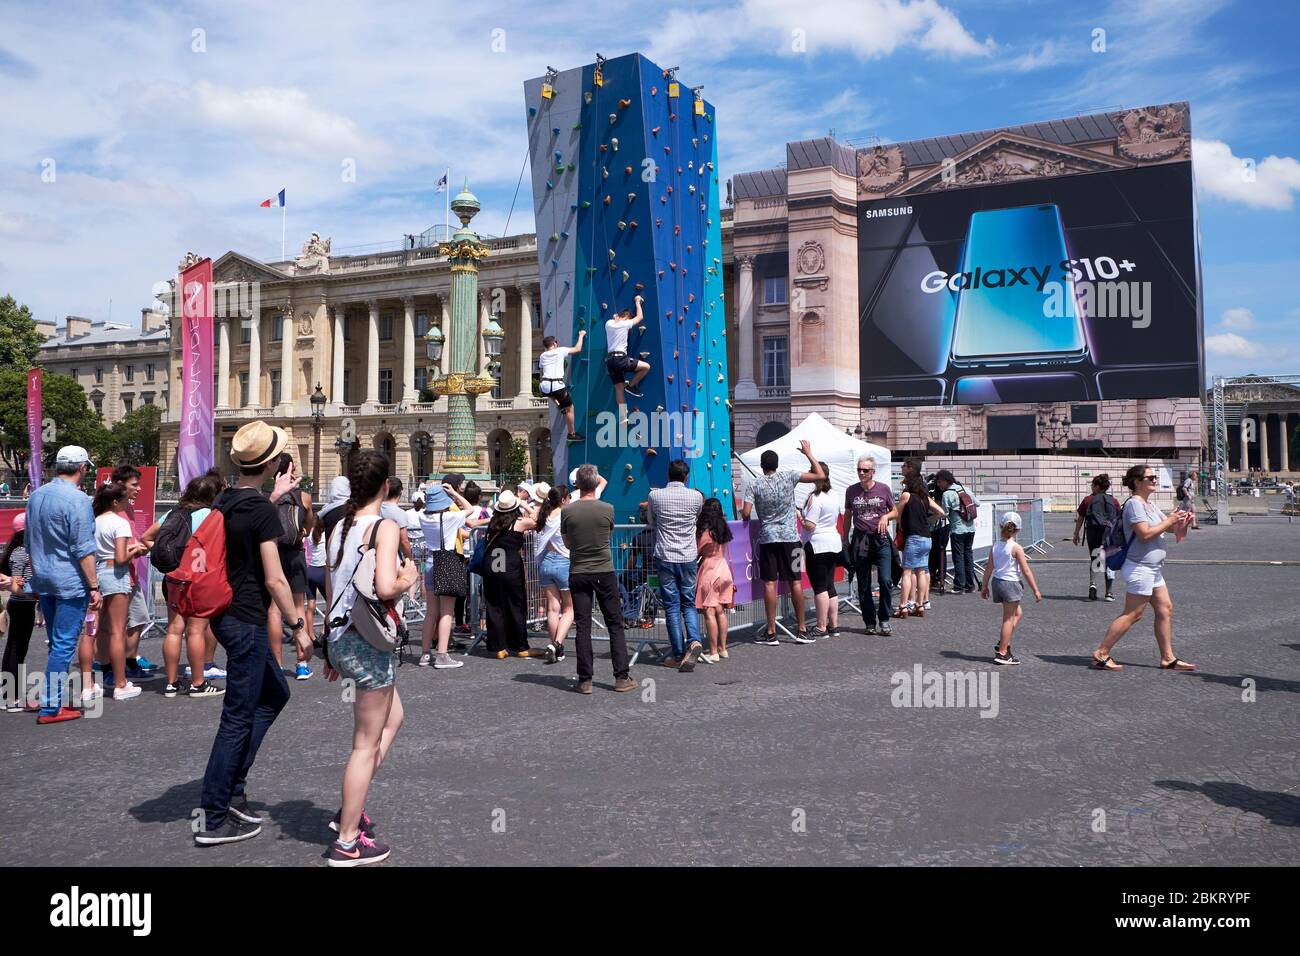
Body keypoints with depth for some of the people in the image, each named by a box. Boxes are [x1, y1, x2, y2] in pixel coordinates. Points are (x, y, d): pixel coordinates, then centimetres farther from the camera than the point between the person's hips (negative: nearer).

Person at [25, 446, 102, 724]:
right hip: (71, 583, -8)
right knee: (64, 645, -3)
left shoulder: (36, 496, 10)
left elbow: (30, 544, 19)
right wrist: (94, 587, -13)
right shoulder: (77, 500, -16)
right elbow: (83, 550, -17)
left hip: (43, 581, 8)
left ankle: (55, 699, 24)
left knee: (56, 643, 17)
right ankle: (50, 708, -1)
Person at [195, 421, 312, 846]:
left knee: (275, 693, 21)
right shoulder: (263, 511, -18)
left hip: (226, 614, 9)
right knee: (238, 717, -2)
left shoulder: (225, 500, 6)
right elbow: (274, 579, -20)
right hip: (246, 620, -9)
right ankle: (214, 819, 5)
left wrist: (275, 495, 30)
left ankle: (232, 786, 20)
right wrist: (298, 626, -14)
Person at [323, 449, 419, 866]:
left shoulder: (339, 528, 8)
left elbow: (332, 592, 13)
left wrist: (333, 649, 20)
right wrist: (409, 577, -8)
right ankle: (348, 842, 12)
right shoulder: (385, 527, -16)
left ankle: (349, 809, 27)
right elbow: (385, 588, -30)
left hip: (341, 639, 9)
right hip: (369, 643, -9)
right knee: (367, 743, 3)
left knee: (392, 718, 26)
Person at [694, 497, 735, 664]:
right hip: (724, 570, 8)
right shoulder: (723, 529, 7)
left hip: (709, 573, -8)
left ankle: (713, 653, -6)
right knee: (720, 611, 13)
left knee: (709, 613, -5)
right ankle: (722, 648, 18)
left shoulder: (706, 533, -14)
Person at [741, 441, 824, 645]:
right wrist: (809, 454, 10)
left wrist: (741, 512, 14)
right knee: (796, 582, 6)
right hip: (790, 537, 1)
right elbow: (820, 475, 0)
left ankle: (771, 632, 0)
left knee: (769, 583, 0)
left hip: (767, 538, -1)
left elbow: (746, 514, -9)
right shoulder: (788, 476, -3)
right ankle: (801, 630, 9)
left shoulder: (754, 484, -4)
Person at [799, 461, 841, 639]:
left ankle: (821, 628, -4)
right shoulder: (834, 496, 11)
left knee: (819, 587, -5)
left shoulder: (814, 498, -16)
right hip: (834, 543, 8)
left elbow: (809, 525, -21)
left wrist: (799, 515, -3)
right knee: (830, 585, 12)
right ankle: (834, 625, 15)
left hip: (817, 545, -8)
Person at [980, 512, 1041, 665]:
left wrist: (984, 586, 16)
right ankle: (1002, 653, 4)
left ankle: (1002, 644, 18)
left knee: (1017, 613, 22)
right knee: (1009, 618, 1)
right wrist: (1036, 590, -7)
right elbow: (1026, 571, -13)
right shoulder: (1016, 548, -14)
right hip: (1011, 583, -7)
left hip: (997, 582, 7)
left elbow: (989, 567, 7)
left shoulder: (996, 545, 3)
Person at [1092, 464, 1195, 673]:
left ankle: (1168, 658, 17)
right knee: (1132, 615, -7)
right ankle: (1101, 655, -2)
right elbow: (1145, 533, -24)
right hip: (1139, 568, -10)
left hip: (1153, 569, 10)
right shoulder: (1134, 503, -15)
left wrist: (1181, 523, -2)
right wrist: (1169, 521, -15)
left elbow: (1170, 527, 20)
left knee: (1165, 609, 10)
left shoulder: (1149, 505, 17)